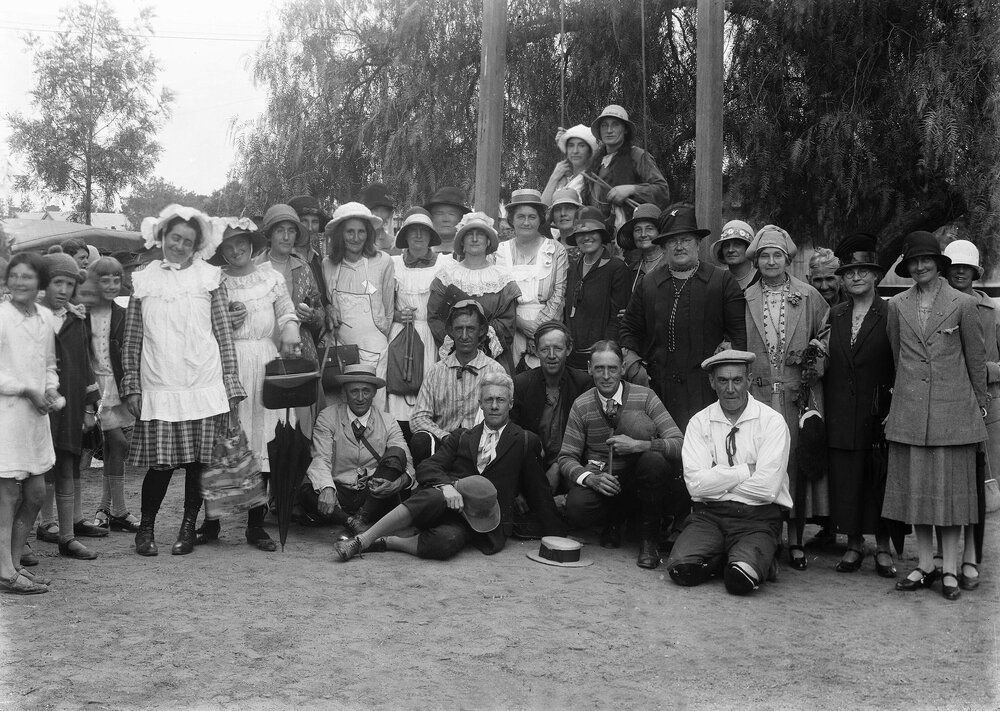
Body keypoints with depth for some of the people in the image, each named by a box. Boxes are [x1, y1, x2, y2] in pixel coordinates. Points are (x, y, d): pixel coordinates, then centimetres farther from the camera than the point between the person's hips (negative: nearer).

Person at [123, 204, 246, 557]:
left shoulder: (210, 277, 7)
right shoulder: (143, 280, 10)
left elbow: (224, 334, 4)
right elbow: (132, 340, 10)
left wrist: (231, 387, -1)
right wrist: (131, 387, 4)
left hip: (204, 386, 0)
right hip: (158, 389, 0)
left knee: (199, 462, 1)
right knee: (160, 462, -2)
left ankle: (188, 528, 17)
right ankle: (146, 528, 17)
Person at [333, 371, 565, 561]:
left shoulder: (525, 442, 13)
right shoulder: (461, 437, 19)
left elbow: (539, 492, 16)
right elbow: (426, 468, 7)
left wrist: (558, 536, 12)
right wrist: (447, 485, -16)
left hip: (484, 520, -2)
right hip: (446, 503, 2)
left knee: (446, 541, -37)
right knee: (436, 496, -37)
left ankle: (386, 542, -17)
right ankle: (363, 540, -32)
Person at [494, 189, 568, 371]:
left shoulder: (556, 250, 5)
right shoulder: (501, 251, 7)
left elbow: (559, 294, 0)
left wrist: (540, 324, -10)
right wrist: (519, 322, -11)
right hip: (511, 327, 1)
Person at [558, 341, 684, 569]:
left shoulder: (644, 397, -8)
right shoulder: (581, 406, -3)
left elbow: (679, 445, -15)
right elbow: (566, 458, -3)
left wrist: (640, 445, -31)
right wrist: (591, 478, -23)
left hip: (638, 478, -1)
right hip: (600, 480, 1)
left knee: (655, 460, -34)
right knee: (577, 509, -31)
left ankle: (648, 538, -11)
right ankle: (615, 518, 9)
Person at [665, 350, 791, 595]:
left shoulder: (772, 421, -2)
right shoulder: (699, 422, 5)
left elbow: (767, 488, -12)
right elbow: (696, 483, -8)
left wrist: (717, 479, -5)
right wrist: (747, 470, -9)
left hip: (757, 518, -2)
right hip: (708, 515, 3)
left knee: (741, 579, -29)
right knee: (682, 568, -24)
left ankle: (758, 559, 6)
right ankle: (738, 558, 5)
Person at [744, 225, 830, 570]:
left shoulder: (809, 297, 7)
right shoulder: (746, 299, 9)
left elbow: (829, 334, 14)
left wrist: (817, 352, -4)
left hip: (798, 396, 0)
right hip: (756, 395, 1)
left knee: (796, 463, -1)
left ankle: (796, 541, 9)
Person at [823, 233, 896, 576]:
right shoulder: (834, 316, 10)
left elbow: (901, 368, -4)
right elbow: (826, 366, 11)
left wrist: (893, 412, -10)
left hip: (878, 414, -3)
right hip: (841, 416, 3)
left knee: (880, 480, 3)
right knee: (845, 481, 7)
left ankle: (883, 548, 16)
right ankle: (854, 545, 19)